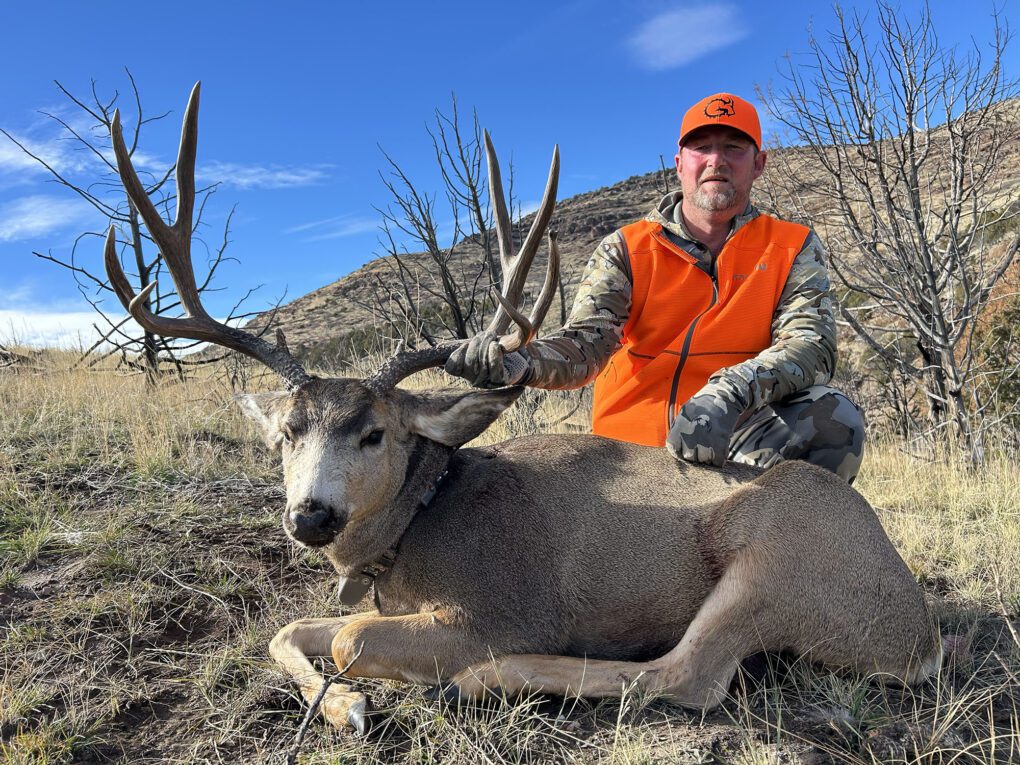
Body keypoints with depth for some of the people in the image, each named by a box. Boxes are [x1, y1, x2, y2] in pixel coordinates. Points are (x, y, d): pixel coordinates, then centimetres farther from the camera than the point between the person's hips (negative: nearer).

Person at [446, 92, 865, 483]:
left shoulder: (793, 250, 6)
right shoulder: (624, 250, 4)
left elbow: (813, 346, -9)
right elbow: (586, 341, -10)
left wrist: (731, 393, -31)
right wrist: (519, 361, -35)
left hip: (728, 443, 1)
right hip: (628, 447, 0)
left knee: (832, 416, -27)